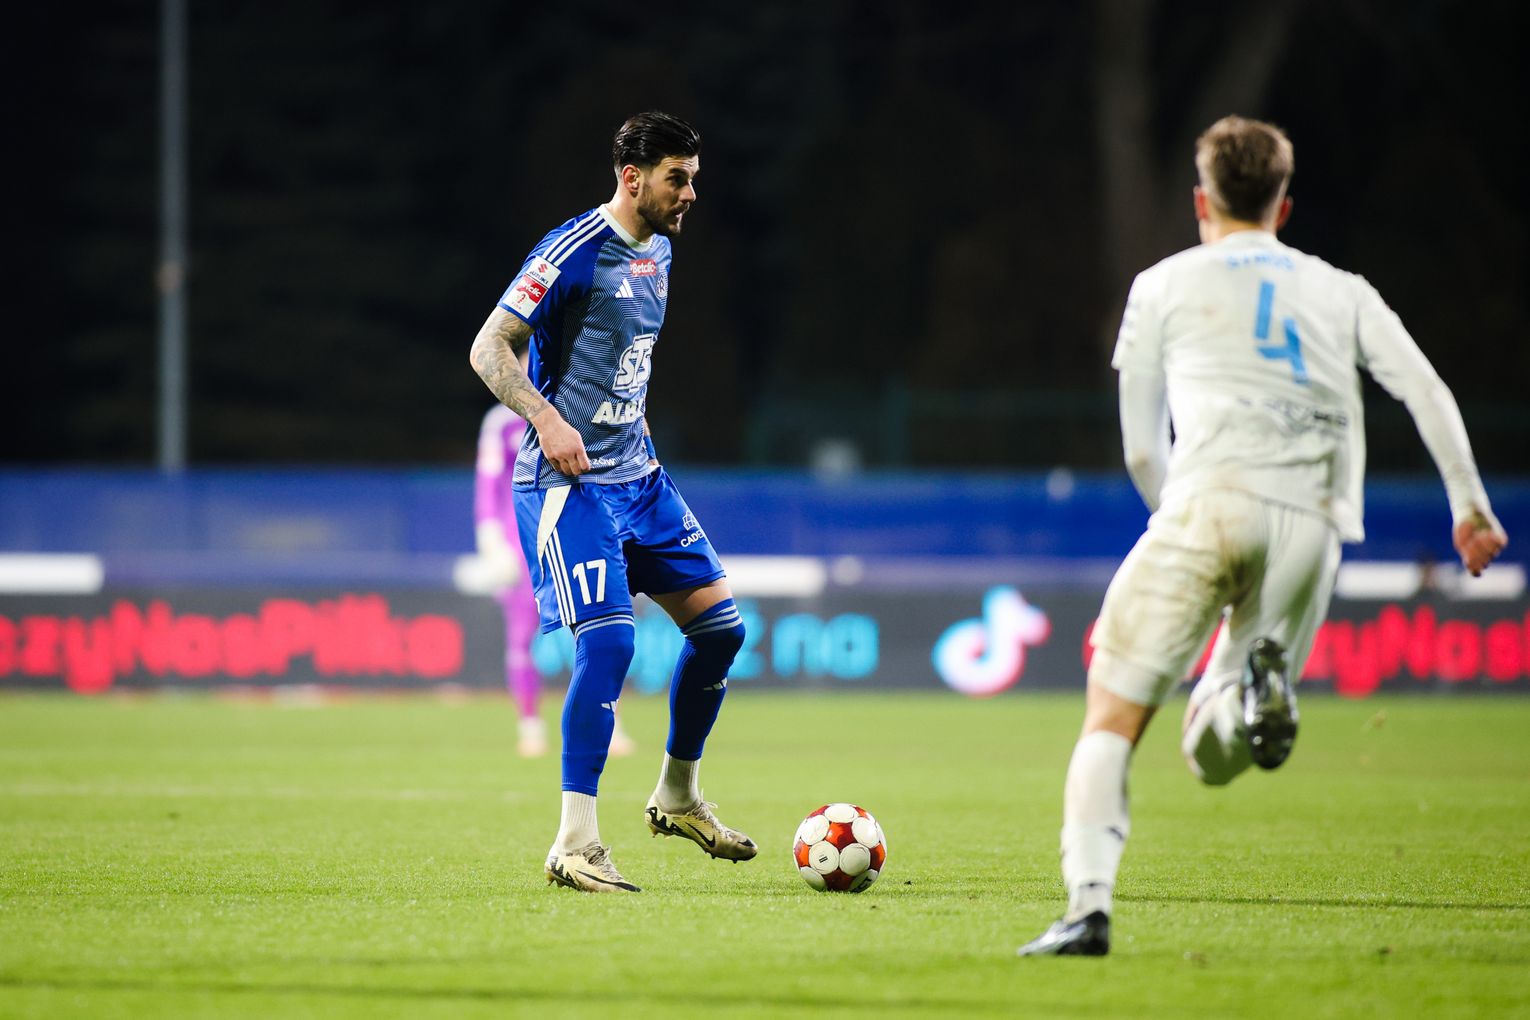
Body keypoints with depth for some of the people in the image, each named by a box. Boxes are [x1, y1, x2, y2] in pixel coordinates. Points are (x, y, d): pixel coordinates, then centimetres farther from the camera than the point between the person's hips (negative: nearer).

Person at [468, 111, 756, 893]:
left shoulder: (658, 252, 12)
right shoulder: (574, 252, -15)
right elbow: (489, 349, -15)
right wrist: (547, 420, -27)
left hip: (637, 476, 9)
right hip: (569, 480, -9)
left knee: (720, 622, 8)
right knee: (609, 639, -18)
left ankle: (678, 798, 26)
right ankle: (575, 844, -14)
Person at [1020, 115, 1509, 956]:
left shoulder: (1164, 285, 19)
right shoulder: (1341, 292, 25)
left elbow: (1141, 450, 18)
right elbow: (1425, 389, 10)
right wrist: (1468, 504, 10)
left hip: (1212, 501, -3)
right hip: (1313, 530, 3)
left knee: (1111, 719, 2)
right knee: (1212, 758, 13)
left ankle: (1088, 908, -19)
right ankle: (1256, 686, -23)